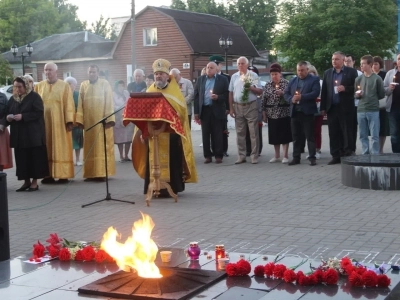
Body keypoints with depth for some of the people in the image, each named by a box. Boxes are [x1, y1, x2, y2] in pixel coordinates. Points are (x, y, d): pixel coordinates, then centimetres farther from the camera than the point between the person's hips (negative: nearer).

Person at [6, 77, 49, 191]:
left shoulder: (34, 97, -6)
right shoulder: (13, 99, 13)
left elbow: (38, 112, -14)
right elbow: (7, 113, 18)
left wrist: (23, 116, -21)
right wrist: (8, 117, -6)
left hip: (33, 133, -6)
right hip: (18, 134, 6)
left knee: (35, 157, -3)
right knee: (21, 158, 5)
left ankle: (34, 181, 4)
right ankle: (26, 181, 13)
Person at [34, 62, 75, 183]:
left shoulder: (64, 86, 2)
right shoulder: (39, 86, 9)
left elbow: (69, 104, -3)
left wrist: (69, 121, -11)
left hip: (60, 122, -3)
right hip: (43, 122, 3)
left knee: (61, 148, -1)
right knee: (46, 150, 3)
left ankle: (63, 175, 2)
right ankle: (49, 175, 7)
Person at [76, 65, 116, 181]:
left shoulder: (105, 84, 1)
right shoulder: (83, 85, 10)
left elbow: (109, 102, -4)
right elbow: (80, 104, 7)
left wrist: (109, 119, -13)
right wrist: (79, 120, -2)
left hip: (102, 120, -3)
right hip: (88, 121, 3)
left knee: (102, 146, -3)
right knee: (89, 148, 4)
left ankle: (102, 173, -2)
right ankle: (91, 173, 8)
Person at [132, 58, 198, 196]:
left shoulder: (175, 92, 2)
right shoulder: (149, 92, 10)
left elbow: (181, 112, -3)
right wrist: (142, 131, -1)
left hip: (171, 133, -3)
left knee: (171, 162, -1)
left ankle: (172, 188, 6)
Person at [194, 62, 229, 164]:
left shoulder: (223, 79, 3)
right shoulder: (200, 80, 12)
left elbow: (227, 94, 1)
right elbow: (196, 96, 9)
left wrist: (218, 97, -17)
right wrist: (196, 112, 2)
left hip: (217, 111, -3)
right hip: (204, 110, 3)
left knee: (217, 135, 0)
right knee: (205, 135, 4)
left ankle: (218, 155, 7)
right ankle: (207, 155, 10)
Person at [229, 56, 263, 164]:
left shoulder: (253, 75, 1)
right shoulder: (234, 76, 10)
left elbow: (260, 91, 0)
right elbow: (231, 93, 11)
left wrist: (251, 88, -18)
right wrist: (231, 108, 6)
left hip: (251, 106, -3)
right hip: (238, 107, 3)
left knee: (253, 132, -2)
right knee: (240, 133, 7)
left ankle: (254, 156, 3)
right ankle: (241, 156, 14)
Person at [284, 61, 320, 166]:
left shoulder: (314, 79, 1)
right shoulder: (293, 80, 17)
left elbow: (315, 93, -13)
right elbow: (286, 93, 12)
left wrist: (302, 97, -20)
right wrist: (291, 99, -10)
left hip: (307, 112, -5)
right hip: (294, 112, 5)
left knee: (310, 136, -2)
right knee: (296, 137, 9)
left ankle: (312, 157, 2)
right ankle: (296, 157, 14)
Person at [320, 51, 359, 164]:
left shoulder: (351, 72, 1)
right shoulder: (327, 73, 13)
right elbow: (324, 91, 11)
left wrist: (345, 88, -17)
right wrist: (323, 107, 6)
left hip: (346, 107, -4)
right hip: (332, 108, 4)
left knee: (347, 132, -2)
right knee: (333, 133, 5)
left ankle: (348, 155, 2)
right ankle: (336, 156, 10)